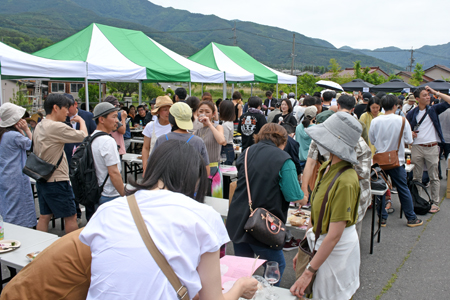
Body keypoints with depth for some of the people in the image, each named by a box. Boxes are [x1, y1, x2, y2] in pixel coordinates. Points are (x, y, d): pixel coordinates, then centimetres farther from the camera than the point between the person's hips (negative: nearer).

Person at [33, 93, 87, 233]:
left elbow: (35, 151, 18)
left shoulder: (39, 126, 10)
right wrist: (81, 121, 3)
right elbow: (83, 136, -15)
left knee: (44, 216, 14)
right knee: (71, 217, 4)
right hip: (57, 181, -9)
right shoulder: (57, 127, -20)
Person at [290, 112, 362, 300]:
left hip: (337, 247, -8)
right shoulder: (327, 167, -1)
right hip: (320, 242, 8)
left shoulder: (345, 181, -28)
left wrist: (309, 272, -22)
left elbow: (335, 234, -26)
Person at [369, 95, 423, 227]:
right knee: (403, 189, 10)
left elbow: (372, 140, 2)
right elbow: (409, 140, -6)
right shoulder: (402, 120, -11)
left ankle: (382, 218, 14)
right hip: (397, 160, -1)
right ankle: (411, 218, 21)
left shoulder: (375, 121, -7)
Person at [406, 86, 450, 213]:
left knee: (434, 177, 4)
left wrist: (435, 92, -3)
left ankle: (435, 203, 10)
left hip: (432, 147, -1)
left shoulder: (433, 109, 5)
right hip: (417, 147, 1)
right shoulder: (412, 113, 7)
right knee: (416, 177, 7)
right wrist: (410, 133, -9)